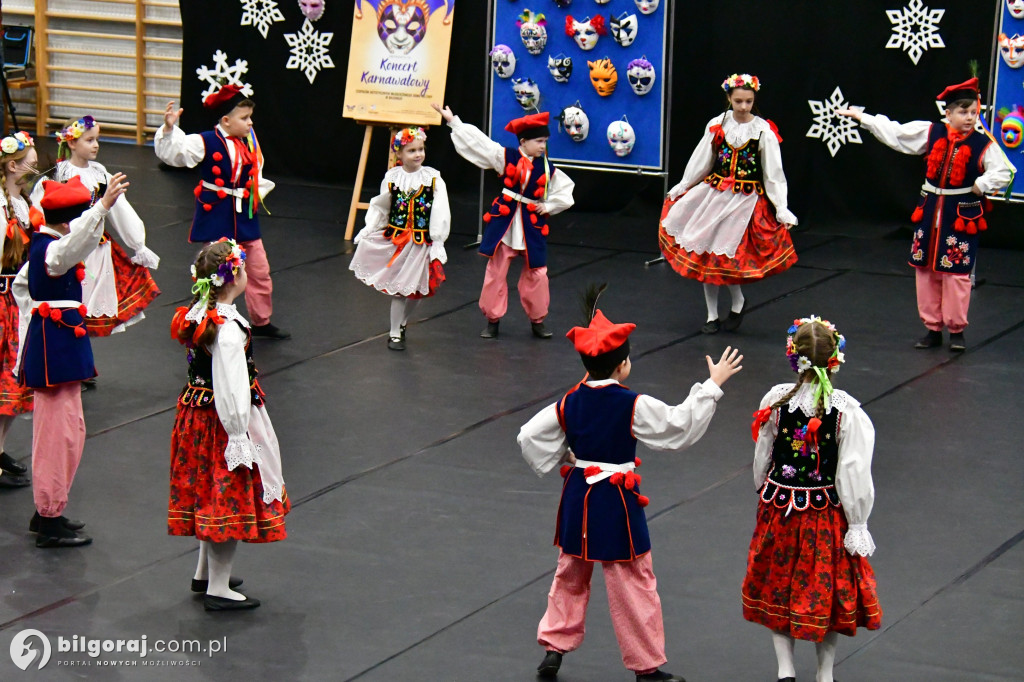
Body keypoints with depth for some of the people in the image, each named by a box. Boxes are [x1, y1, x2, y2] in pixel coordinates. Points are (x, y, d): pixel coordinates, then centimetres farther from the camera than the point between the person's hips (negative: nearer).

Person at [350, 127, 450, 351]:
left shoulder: (433, 178, -6)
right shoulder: (391, 178, -3)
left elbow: (440, 214, -4)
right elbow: (380, 208, 8)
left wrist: (437, 242, -6)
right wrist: (367, 231, 0)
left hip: (422, 242, 0)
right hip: (395, 240, 0)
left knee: (416, 290, 9)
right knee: (398, 289, 2)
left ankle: (402, 324, 33)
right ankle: (395, 333, 13)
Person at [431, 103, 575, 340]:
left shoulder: (547, 169, 1)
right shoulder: (505, 157, -3)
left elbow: (565, 190, 12)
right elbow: (477, 141, -4)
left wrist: (548, 206, -2)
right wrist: (453, 121, -6)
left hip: (532, 226, 1)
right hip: (504, 224, -1)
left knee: (536, 275, 2)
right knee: (495, 273, 3)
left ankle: (537, 320, 18)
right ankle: (492, 319, 16)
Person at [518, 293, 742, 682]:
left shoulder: (569, 403, -4)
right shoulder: (634, 406, -19)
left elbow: (529, 438, -1)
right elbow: (683, 426, -13)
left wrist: (557, 463, 15)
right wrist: (713, 385, -6)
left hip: (578, 498, 5)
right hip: (617, 503, -5)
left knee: (570, 576, 23)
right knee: (633, 584, 6)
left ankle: (554, 647, 27)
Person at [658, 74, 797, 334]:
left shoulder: (764, 131, -7)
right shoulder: (717, 125, 1)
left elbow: (773, 174, -5)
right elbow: (701, 162, 13)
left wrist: (782, 208, -9)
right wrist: (681, 187, 17)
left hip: (746, 201, -4)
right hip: (713, 194, 4)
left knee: (726, 254, -9)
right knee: (705, 255, 5)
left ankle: (738, 303, 18)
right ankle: (712, 315, 17)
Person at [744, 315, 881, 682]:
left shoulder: (776, 400, -12)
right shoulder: (847, 410, -18)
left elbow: (761, 459, -1)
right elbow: (853, 472, -14)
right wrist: (857, 525, -4)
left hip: (779, 508, 1)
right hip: (827, 513, -1)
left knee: (778, 586, 17)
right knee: (826, 586, 16)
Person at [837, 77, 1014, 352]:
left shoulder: (983, 144, -9)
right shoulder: (931, 133, -1)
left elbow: (1004, 172, -6)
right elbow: (895, 133, 3)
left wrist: (981, 184, -20)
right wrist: (860, 117, 3)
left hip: (963, 214, -4)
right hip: (930, 210, 4)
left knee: (957, 272, -2)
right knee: (925, 269, 9)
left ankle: (956, 329, 11)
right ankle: (932, 328, 20)